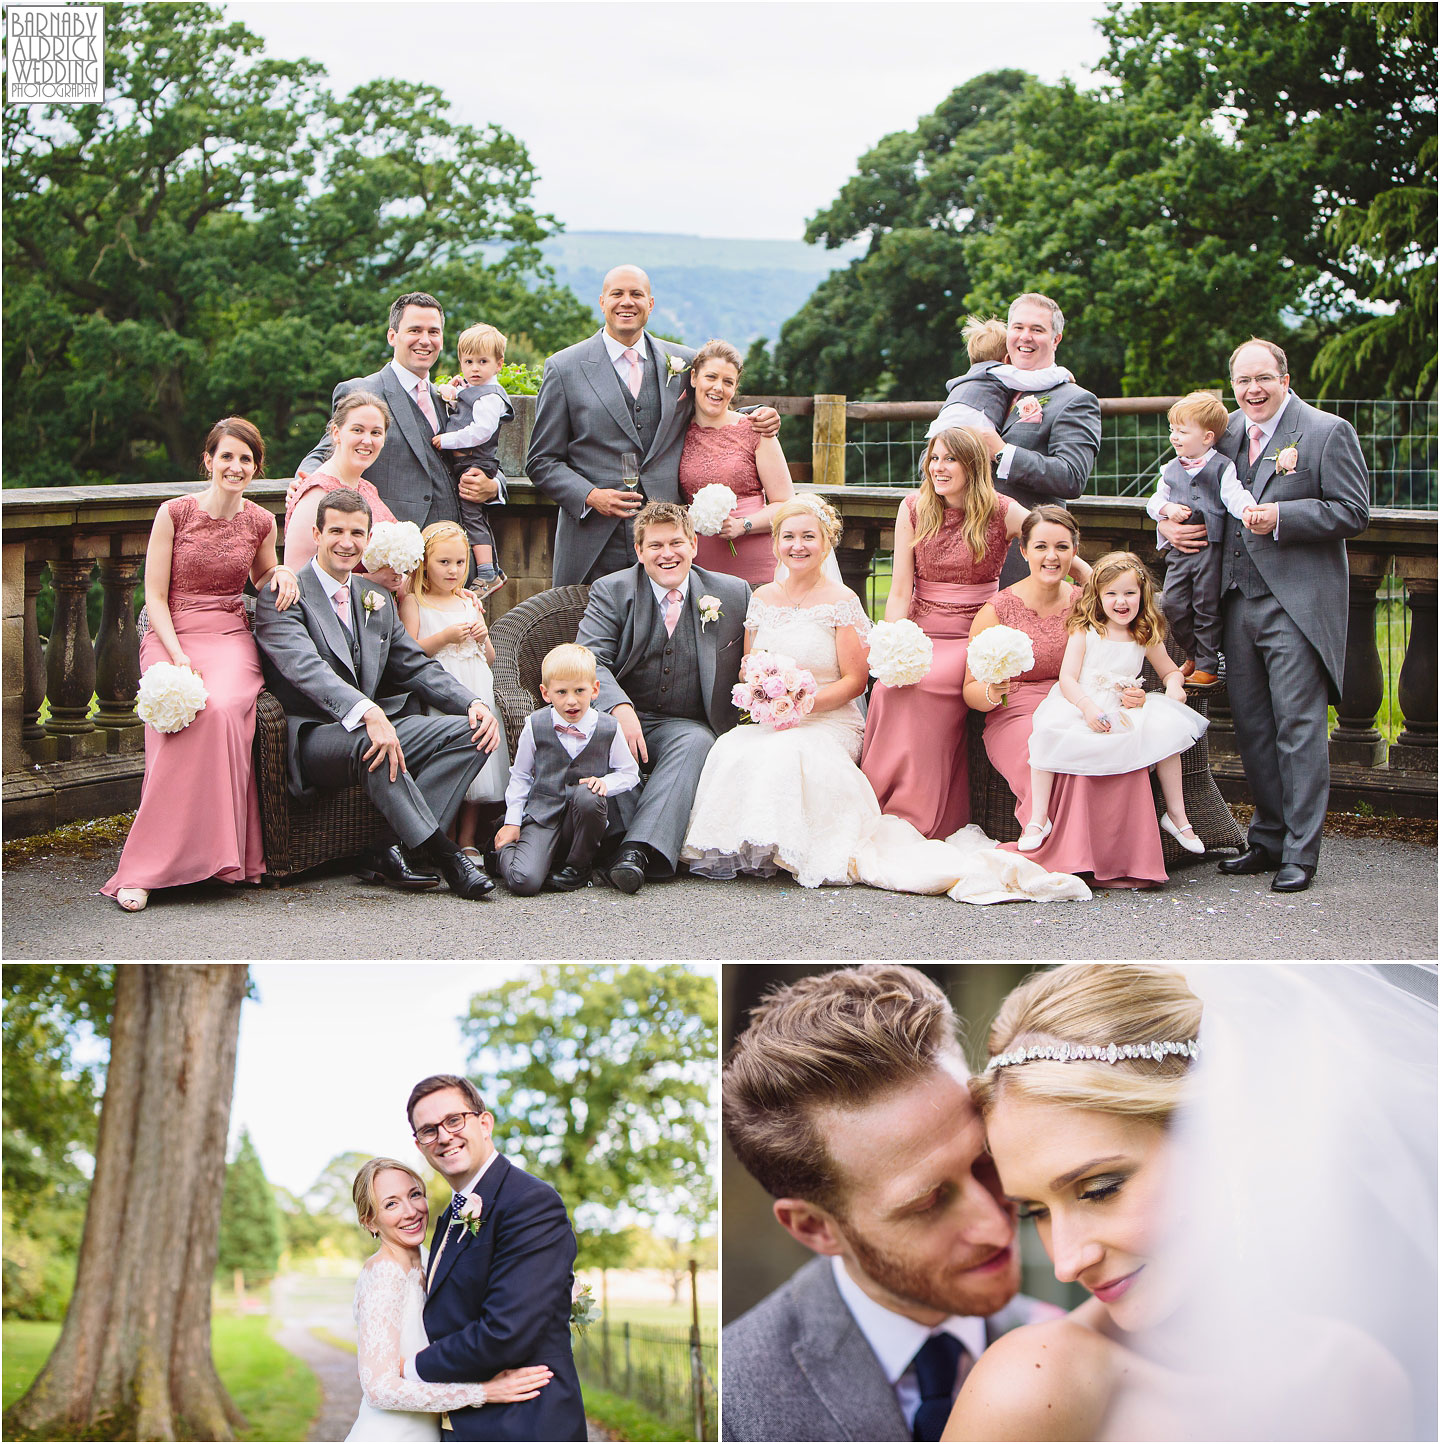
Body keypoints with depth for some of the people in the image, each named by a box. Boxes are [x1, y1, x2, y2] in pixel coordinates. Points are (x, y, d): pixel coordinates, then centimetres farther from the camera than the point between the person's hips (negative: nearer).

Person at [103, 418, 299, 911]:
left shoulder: (260, 523, 11)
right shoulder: (174, 513, 1)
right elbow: (154, 596, 0)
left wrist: (280, 573, 5)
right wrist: (179, 656, -14)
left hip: (231, 638, 2)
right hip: (169, 636, -2)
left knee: (223, 709, -34)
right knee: (184, 718, -33)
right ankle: (145, 871, -30)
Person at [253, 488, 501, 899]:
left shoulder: (377, 601, 20)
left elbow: (417, 667, 17)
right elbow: (305, 666, -22)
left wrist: (472, 703, -3)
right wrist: (368, 712, -39)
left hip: (376, 725, 7)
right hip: (313, 738, -7)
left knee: (471, 732, -14)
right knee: (367, 743, -39)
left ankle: (390, 850, -22)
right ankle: (442, 852, -27)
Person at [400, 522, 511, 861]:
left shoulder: (469, 603, 19)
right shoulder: (413, 602, 4)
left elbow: (489, 659, 23)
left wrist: (483, 637, 2)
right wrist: (446, 637, -15)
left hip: (475, 692, 5)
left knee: (477, 763, -6)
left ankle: (467, 839, 3)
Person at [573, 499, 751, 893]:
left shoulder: (732, 593, 9)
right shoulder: (611, 591, 4)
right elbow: (590, 661, -10)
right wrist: (620, 709, -29)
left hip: (686, 726, 1)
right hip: (620, 718, -1)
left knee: (695, 742, -33)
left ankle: (637, 850, -46)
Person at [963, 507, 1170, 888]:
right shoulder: (997, 611, -1)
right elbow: (970, 691, 0)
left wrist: (1128, 695, -10)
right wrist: (991, 692, -24)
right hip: (1015, 720, -3)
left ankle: (1116, 864, -21)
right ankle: (1058, 860, -21)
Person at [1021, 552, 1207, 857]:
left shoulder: (1146, 639, 8)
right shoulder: (1084, 633, -1)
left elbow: (1171, 671, 22)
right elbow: (1067, 679, -8)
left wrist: (1174, 686, -4)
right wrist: (1089, 707, -27)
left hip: (1126, 713, 3)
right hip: (1079, 705, -3)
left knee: (1166, 728, -22)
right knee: (1048, 732, -32)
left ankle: (1176, 814, -5)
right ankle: (1038, 820, -24)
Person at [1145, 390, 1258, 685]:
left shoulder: (1222, 467, -2)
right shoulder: (1172, 469, 13)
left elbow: (1234, 495, -10)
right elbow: (1155, 500, 18)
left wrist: (1248, 510, -32)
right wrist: (1167, 508, -5)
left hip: (1209, 548, -5)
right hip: (1178, 549, 5)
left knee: (1206, 608, -1)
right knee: (1172, 604, -1)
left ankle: (1207, 666, 10)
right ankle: (1192, 656, 20)